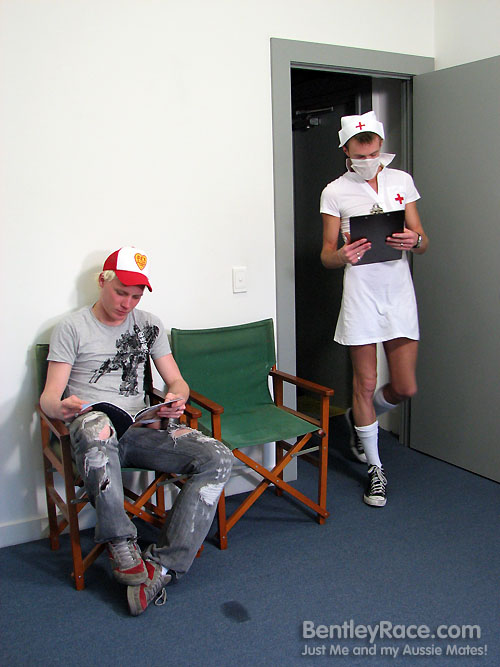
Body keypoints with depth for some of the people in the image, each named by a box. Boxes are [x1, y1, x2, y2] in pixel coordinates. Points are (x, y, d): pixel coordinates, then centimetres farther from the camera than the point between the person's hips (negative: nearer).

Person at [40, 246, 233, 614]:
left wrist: (175, 400, -10)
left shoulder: (149, 325, 18)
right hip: (91, 427, -4)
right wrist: (61, 407, -26)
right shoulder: (73, 328, 6)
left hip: (142, 426, 4)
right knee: (97, 428, -43)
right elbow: (49, 396, 0)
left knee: (218, 459, -20)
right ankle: (123, 548, -26)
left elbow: (177, 382, 15)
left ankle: (161, 566, -22)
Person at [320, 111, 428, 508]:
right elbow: (326, 255, 1)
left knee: (405, 388, 4)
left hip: (399, 293, 3)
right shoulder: (335, 192, 1)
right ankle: (375, 468, 22)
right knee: (365, 384, 3)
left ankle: (361, 419, 37)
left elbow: (423, 243, 8)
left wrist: (414, 241, -16)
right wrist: (343, 256, -22)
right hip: (361, 295, -2)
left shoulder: (401, 181, 8)